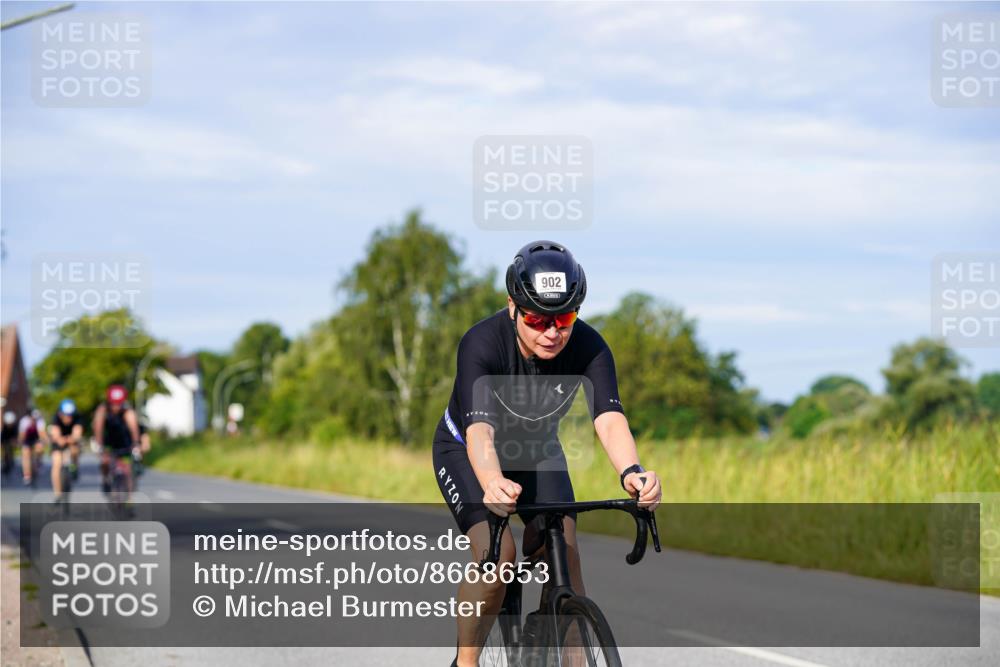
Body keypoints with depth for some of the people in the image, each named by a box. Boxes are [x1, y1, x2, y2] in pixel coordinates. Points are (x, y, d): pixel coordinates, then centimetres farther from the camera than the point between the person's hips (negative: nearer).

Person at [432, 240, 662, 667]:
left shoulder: (588, 347, -26)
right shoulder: (482, 344, -34)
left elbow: (609, 417, -39)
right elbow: (480, 429, -47)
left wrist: (631, 472, -61)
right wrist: (493, 484, -68)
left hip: (538, 452, 3)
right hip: (466, 451, -3)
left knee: (564, 559, -16)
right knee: (497, 554, -24)